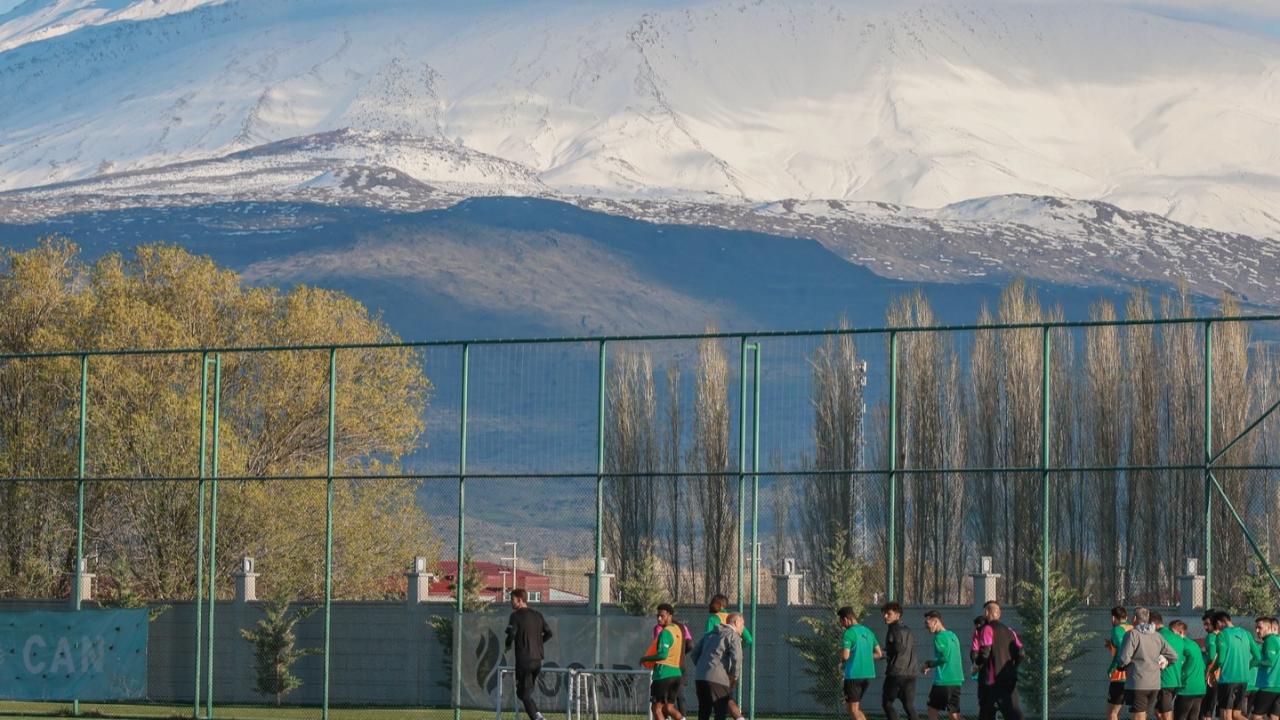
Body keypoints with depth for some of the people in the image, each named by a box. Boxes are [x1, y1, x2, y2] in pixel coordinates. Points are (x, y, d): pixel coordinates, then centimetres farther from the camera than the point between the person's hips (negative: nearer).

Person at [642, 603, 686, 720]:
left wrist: (645, 659, -9)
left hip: (663, 674, -8)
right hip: (677, 673, 8)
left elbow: (663, 654, -23)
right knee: (668, 708, 13)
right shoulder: (678, 630, 14)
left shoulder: (665, 632, -14)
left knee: (656, 707, -1)